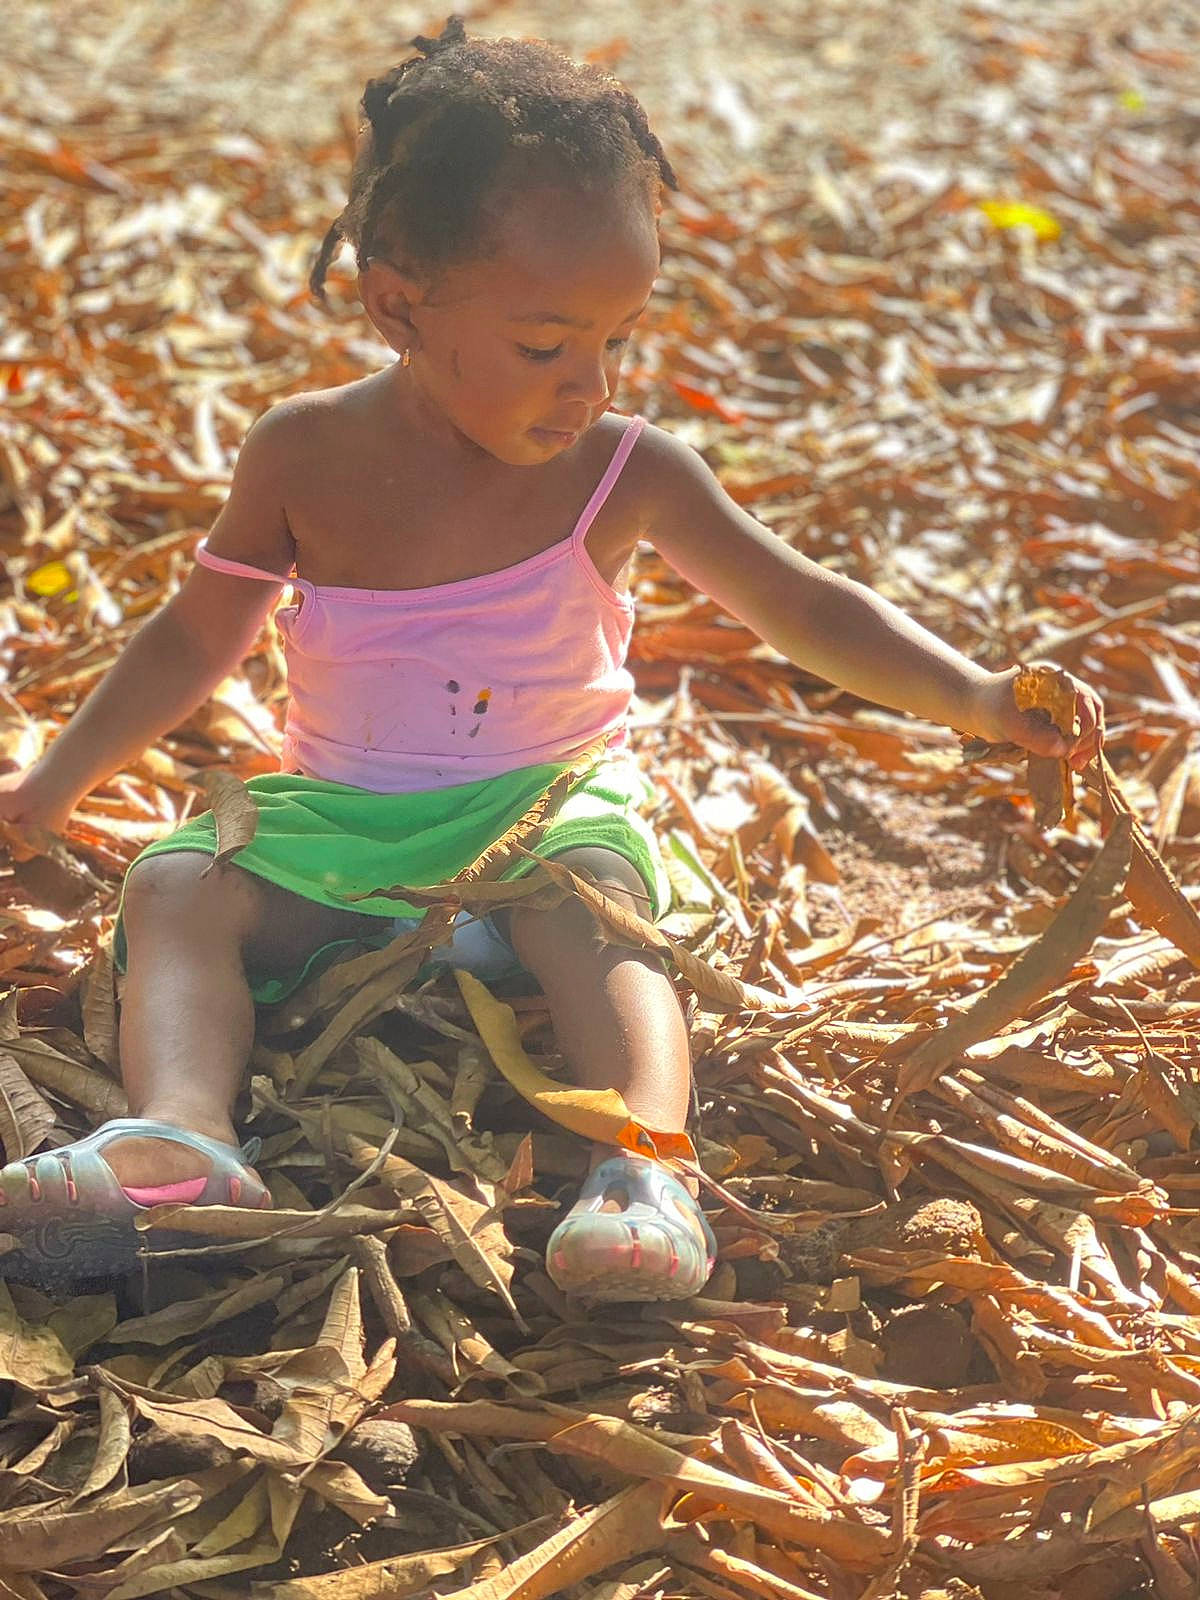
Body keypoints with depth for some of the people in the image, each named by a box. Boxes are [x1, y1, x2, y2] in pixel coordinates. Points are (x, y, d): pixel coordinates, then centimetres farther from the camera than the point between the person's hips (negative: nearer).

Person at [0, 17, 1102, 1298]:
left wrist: (979, 699, -16)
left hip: (549, 803, -2)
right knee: (175, 890, -23)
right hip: (341, 814, 2)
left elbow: (803, 607, -3)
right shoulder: (306, 455, -4)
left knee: (585, 903, -35)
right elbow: (198, 635, 10)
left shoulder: (623, 472, -7)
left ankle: (648, 1159, -53)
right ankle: (181, 1135, -46)